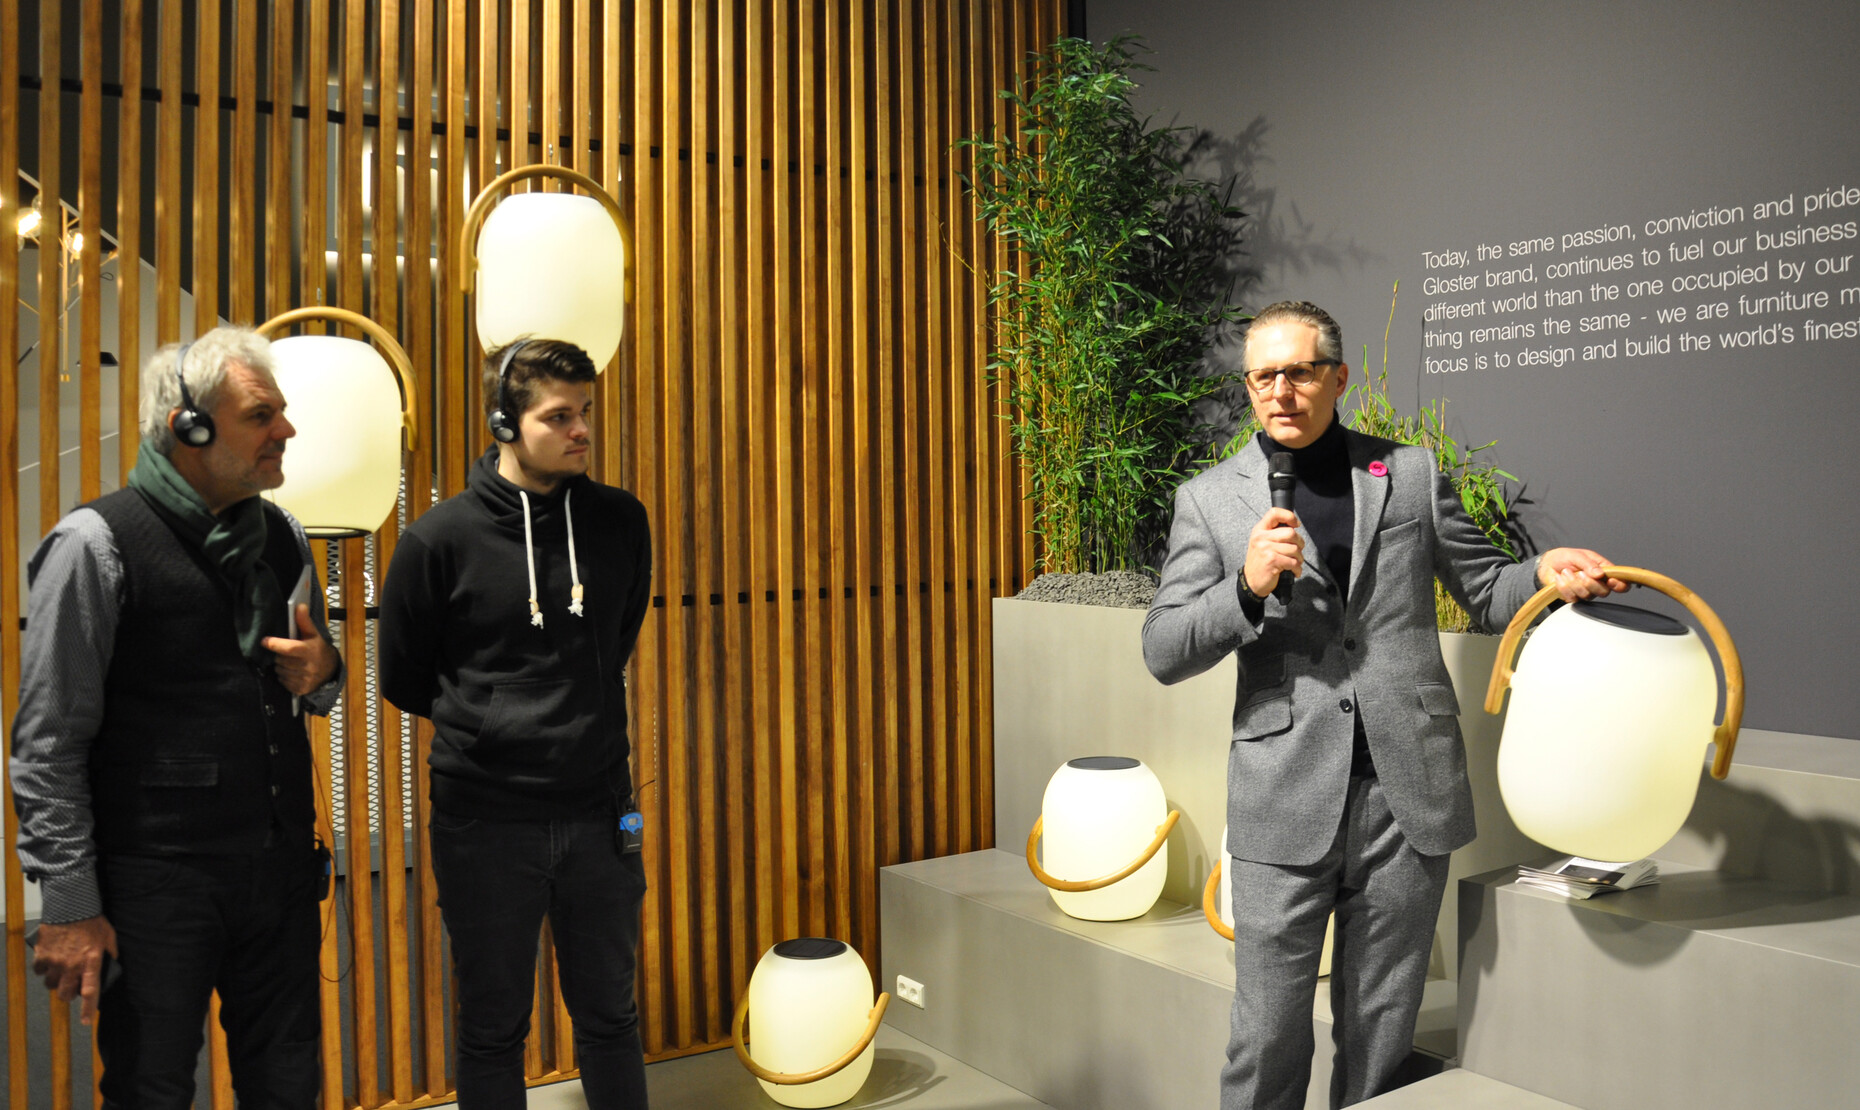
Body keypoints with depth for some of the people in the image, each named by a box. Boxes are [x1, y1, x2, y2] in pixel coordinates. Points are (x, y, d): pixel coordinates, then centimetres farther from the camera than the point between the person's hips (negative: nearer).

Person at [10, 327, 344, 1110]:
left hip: (282, 869, 6)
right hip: (157, 889, -5)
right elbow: (48, 744, -9)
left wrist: (321, 672, -3)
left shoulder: (283, 538, 8)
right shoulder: (96, 544, -10)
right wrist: (70, 906, -10)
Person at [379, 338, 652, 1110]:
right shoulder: (441, 539, -8)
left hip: (598, 814, 2)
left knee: (610, 1016, 16)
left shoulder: (621, 522, 0)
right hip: (485, 821, -2)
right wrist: (481, 724, 8)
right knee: (492, 1029, 13)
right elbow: (404, 680, 4)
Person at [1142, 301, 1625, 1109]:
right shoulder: (1208, 499, 5)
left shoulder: (1412, 475, 10)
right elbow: (1162, 653, 1)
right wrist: (1249, 587, -15)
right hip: (1285, 801, -1)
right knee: (1268, 1037, 3)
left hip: (1407, 797, 2)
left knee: (1381, 1037, 14)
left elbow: (1482, 588, 17)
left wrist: (1543, 575, -5)